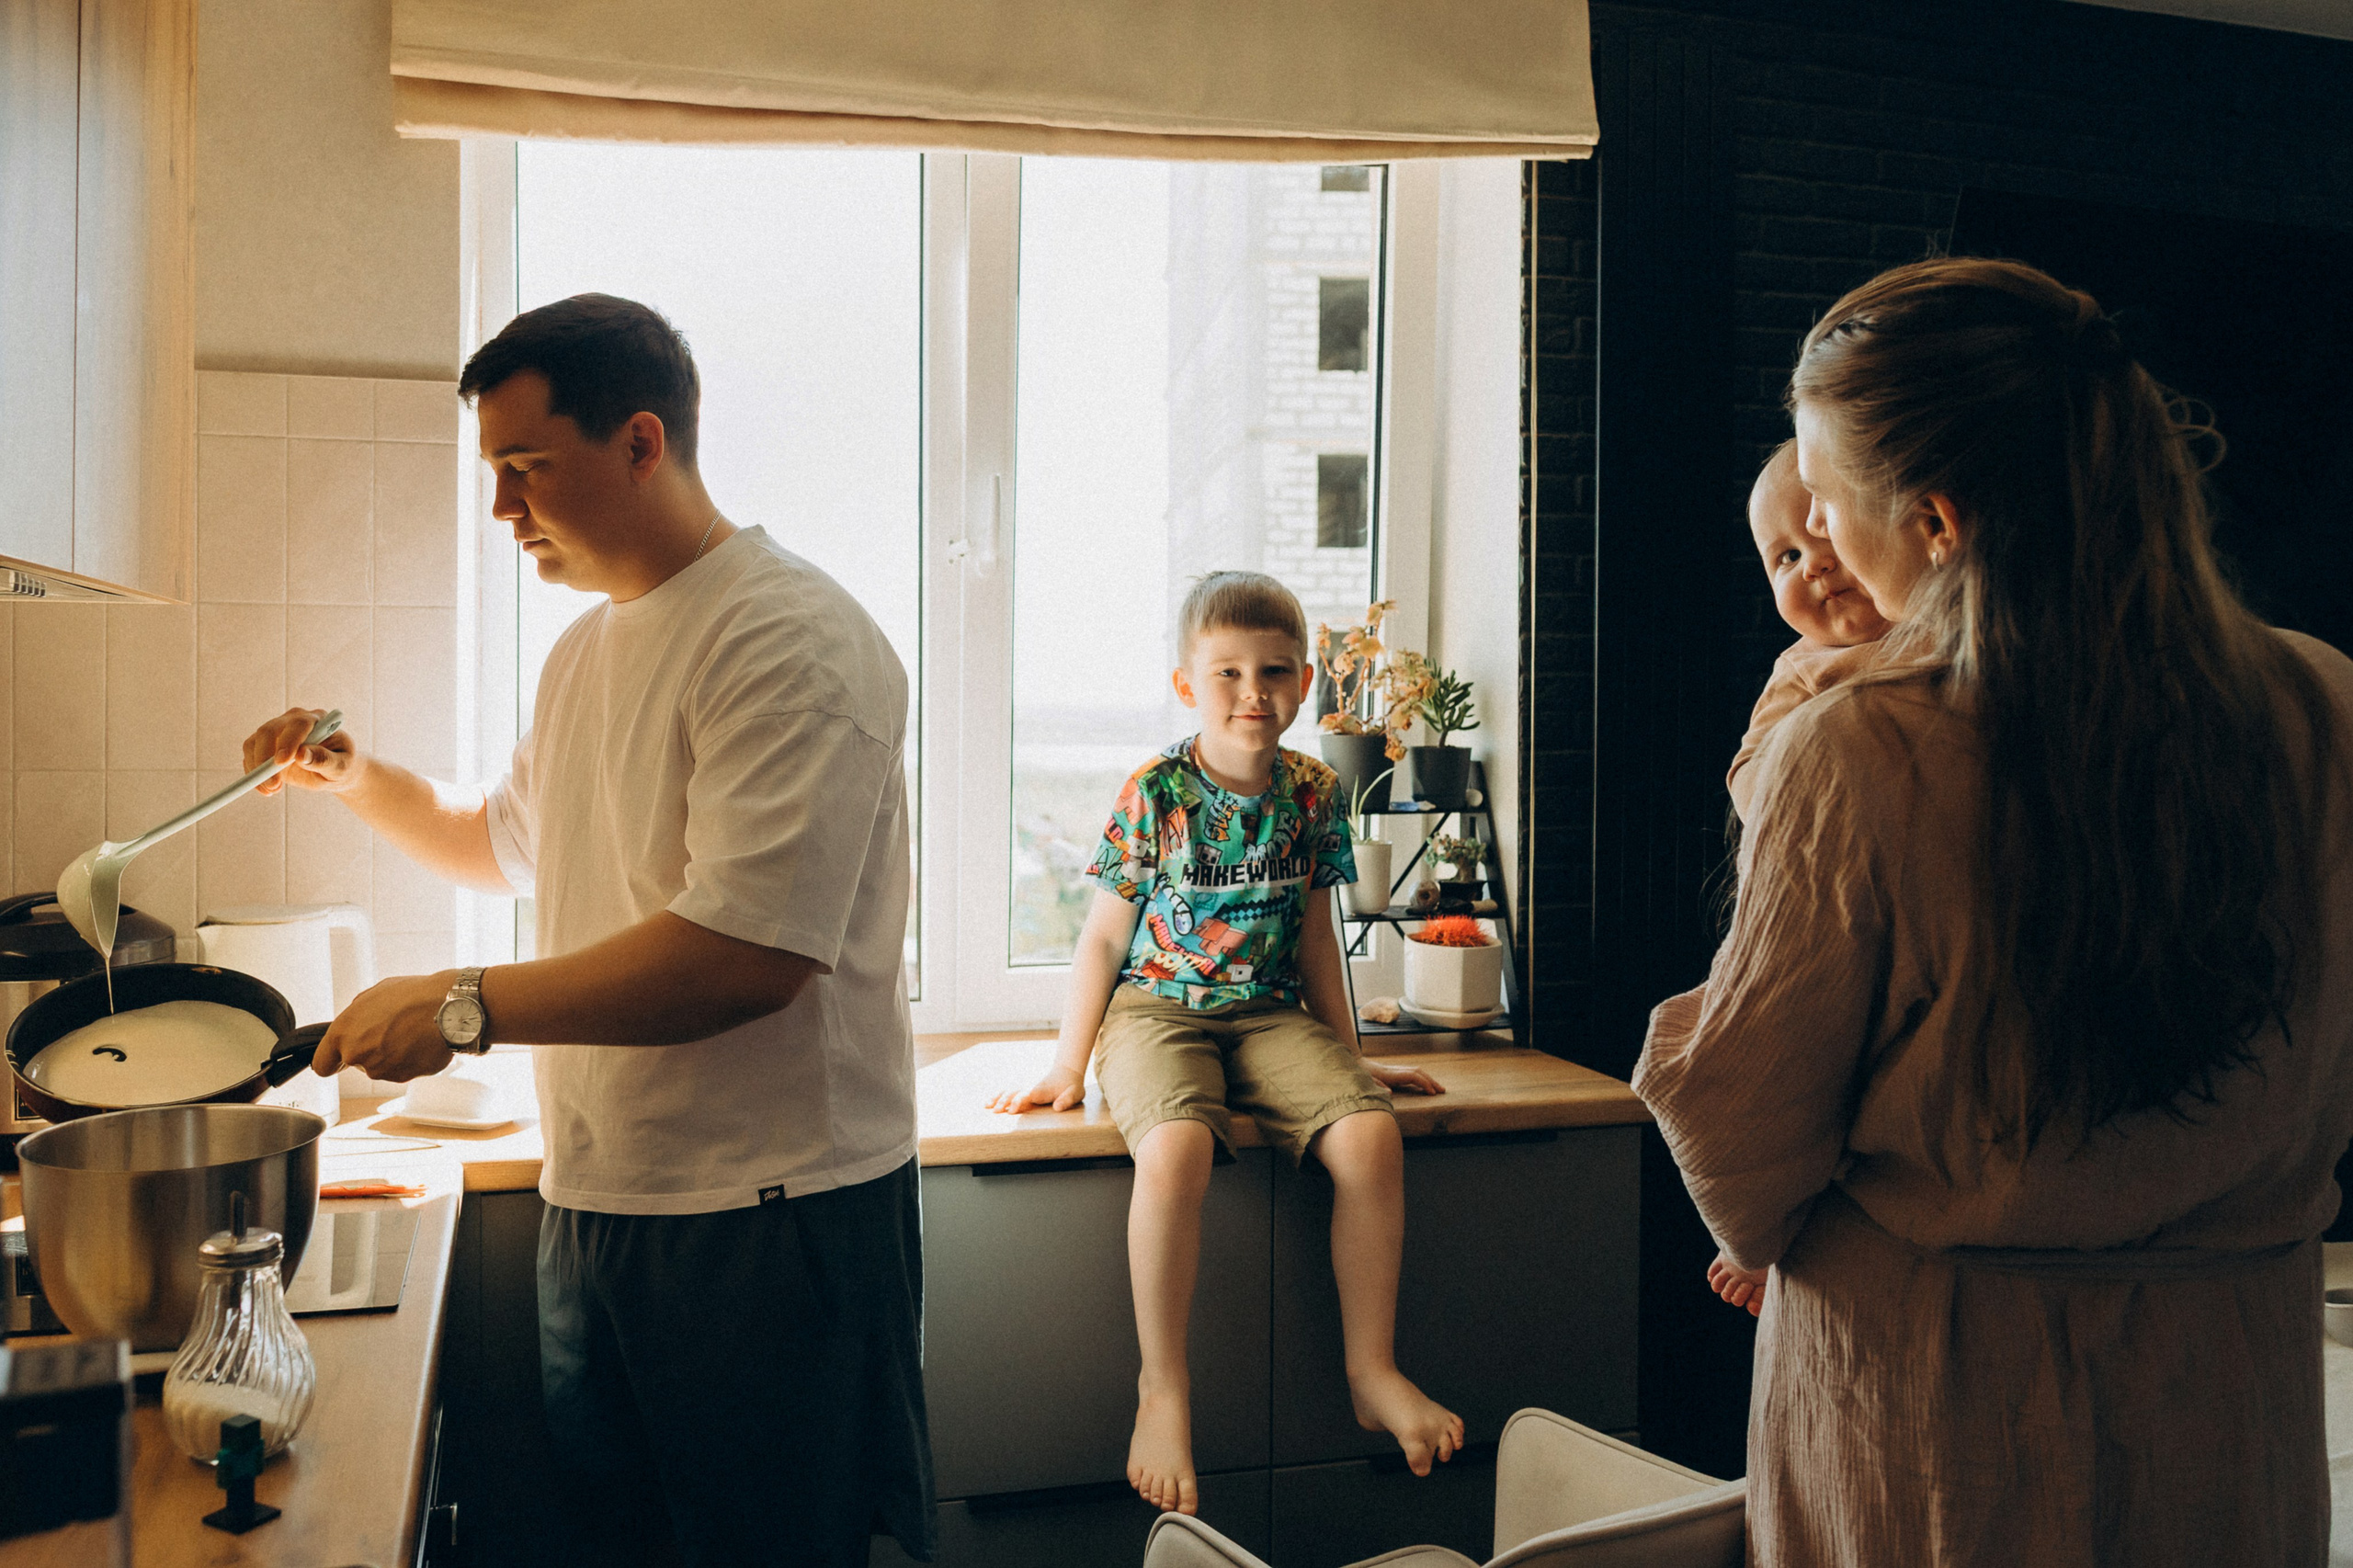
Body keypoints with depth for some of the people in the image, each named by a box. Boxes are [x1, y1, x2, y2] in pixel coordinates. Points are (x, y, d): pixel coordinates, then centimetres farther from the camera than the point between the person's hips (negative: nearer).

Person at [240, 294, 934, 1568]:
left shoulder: (788, 641, -17)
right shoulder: (584, 651, 14)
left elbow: (749, 952, -26)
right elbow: (509, 845, 30)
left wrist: (466, 1007, -21)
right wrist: (359, 779, 13)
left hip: (772, 1214, -9)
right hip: (593, 1195, 9)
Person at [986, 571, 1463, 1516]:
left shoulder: (1313, 793, 4)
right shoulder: (1154, 795, -6)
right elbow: (1104, 935, 0)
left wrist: (1346, 1053, 17)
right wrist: (1071, 1065, -2)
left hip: (1269, 1013, 4)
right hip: (1158, 1007, -3)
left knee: (1370, 1136, -21)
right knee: (1175, 1151, -33)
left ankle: (1372, 1371, -4)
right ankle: (1163, 1388, -16)